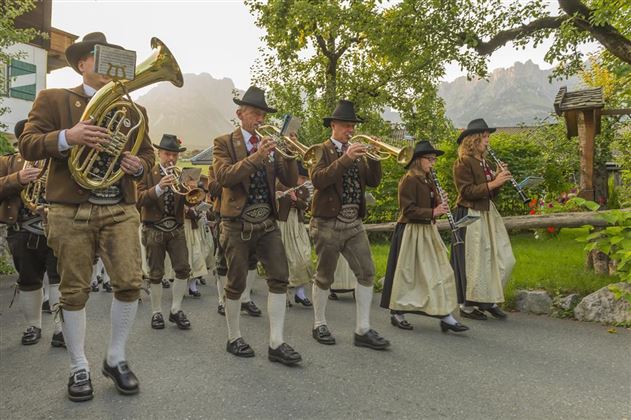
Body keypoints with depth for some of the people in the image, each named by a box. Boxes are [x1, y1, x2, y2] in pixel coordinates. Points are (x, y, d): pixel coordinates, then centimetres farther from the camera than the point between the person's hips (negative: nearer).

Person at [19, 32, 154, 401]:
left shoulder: (133, 109, 15)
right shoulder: (53, 100, 6)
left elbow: (148, 154, 19)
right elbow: (27, 145, -2)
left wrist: (139, 166, -5)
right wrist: (66, 137, -20)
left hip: (120, 210, 3)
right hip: (72, 211, -2)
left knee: (130, 284, -4)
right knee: (74, 291, 4)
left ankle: (116, 359, 17)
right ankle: (80, 368, 20)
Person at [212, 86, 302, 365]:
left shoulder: (269, 144, 12)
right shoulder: (224, 143, 0)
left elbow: (290, 181, 3)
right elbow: (223, 177, -18)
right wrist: (255, 156, -24)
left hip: (267, 222, 4)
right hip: (238, 224, -4)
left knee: (279, 278, -3)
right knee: (237, 282, 4)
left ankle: (276, 344, 3)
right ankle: (234, 339, 22)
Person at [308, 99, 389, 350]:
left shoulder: (356, 153, 14)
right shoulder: (321, 150, -4)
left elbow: (373, 181, 7)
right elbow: (317, 180, -22)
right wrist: (345, 159, -27)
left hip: (354, 224, 6)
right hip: (328, 224, -6)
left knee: (367, 273, 0)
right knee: (325, 276, 5)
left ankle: (363, 330, 9)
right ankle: (319, 325, 23)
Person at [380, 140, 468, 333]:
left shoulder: (428, 180, 13)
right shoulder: (409, 179, -13)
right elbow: (408, 210, -19)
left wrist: (440, 207, 1)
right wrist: (432, 212, -23)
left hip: (428, 231, 9)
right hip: (411, 232, -9)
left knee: (440, 272, 5)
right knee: (406, 273, 2)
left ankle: (445, 317, 10)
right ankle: (396, 313, 18)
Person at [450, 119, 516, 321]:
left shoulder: (484, 162, 15)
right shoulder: (463, 163, -10)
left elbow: (491, 193, 18)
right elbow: (467, 191, -20)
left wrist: (498, 178, 1)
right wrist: (493, 183, -21)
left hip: (488, 214, 9)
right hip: (470, 216, -9)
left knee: (504, 259, 8)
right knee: (474, 261, -2)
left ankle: (488, 300, 21)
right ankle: (467, 306, 12)